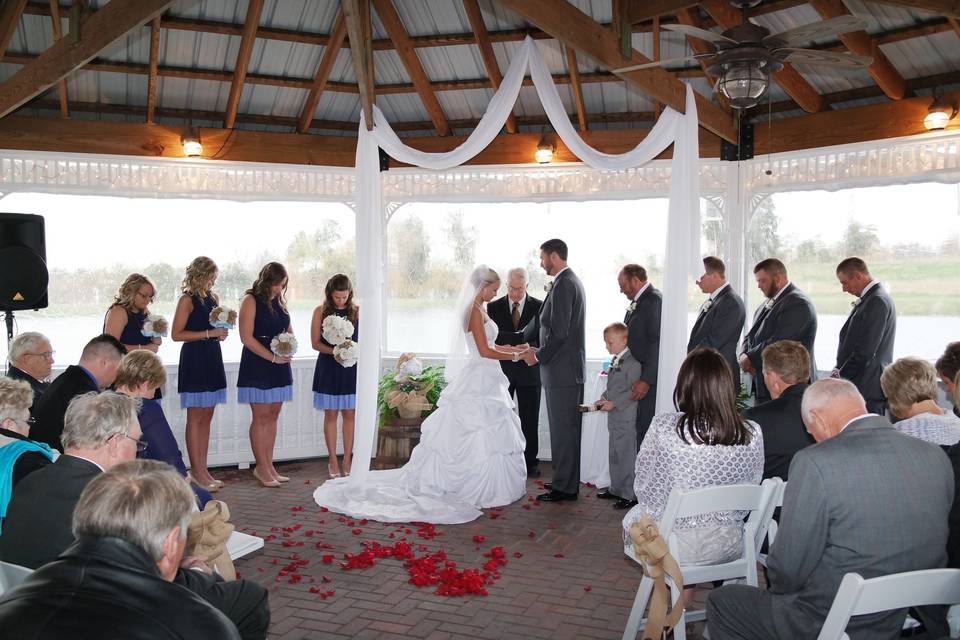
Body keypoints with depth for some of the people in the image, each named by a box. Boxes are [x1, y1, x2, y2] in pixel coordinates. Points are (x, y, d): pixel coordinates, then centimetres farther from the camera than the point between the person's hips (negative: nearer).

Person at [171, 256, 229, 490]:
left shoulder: (212, 298, 14)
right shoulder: (187, 300, -8)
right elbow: (176, 334, -14)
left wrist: (222, 329, 1)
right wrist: (209, 333, -17)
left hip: (212, 358, 8)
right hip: (194, 359, -8)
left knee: (206, 418, 9)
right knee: (195, 418, -3)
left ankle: (203, 470, 15)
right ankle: (197, 472, 2)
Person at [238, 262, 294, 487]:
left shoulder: (280, 301, 13)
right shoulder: (251, 300, -8)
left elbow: (289, 331, 22)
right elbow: (247, 338, -14)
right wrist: (273, 357, -15)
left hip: (279, 366, 7)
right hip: (257, 365, -7)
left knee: (273, 416, 8)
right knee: (261, 417, -3)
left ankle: (269, 466, 15)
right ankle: (261, 468, 6)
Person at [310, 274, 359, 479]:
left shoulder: (357, 311, 1)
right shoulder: (320, 312, -1)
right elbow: (315, 343, -2)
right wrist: (334, 351, -18)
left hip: (351, 368, 1)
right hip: (328, 368, -1)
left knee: (350, 414, 4)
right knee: (331, 414, 4)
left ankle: (347, 460, 14)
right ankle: (333, 460, 13)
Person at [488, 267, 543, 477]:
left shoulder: (539, 306, 0)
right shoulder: (494, 307, 2)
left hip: (529, 370, -1)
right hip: (501, 370, 1)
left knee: (530, 420, 5)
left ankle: (530, 462, 15)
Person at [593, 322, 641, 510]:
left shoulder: (632, 363, -16)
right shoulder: (615, 362, 13)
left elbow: (633, 391, -20)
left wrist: (614, 403, -22)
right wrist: (604, 398, 7)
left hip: (625, 418, -9)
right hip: (614, 417, 10)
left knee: (627, 456, -3)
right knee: (614, 455, 18)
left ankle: (630, 494, 6)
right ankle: (616, 489, 30)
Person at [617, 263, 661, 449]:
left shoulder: (654, 300, -13)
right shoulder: (637, 302, 16)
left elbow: (656, 342, -19)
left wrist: (646, 380, -21)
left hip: (649, 380, -9)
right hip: (636, 378, 9)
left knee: (645, 432, -6)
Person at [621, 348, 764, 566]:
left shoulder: (663, 427, -21)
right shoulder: (752, 434, -15)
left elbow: (642, 487, -8)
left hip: (672, 545, -3)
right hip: (727, 546, 3)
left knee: (631, 517, 30)